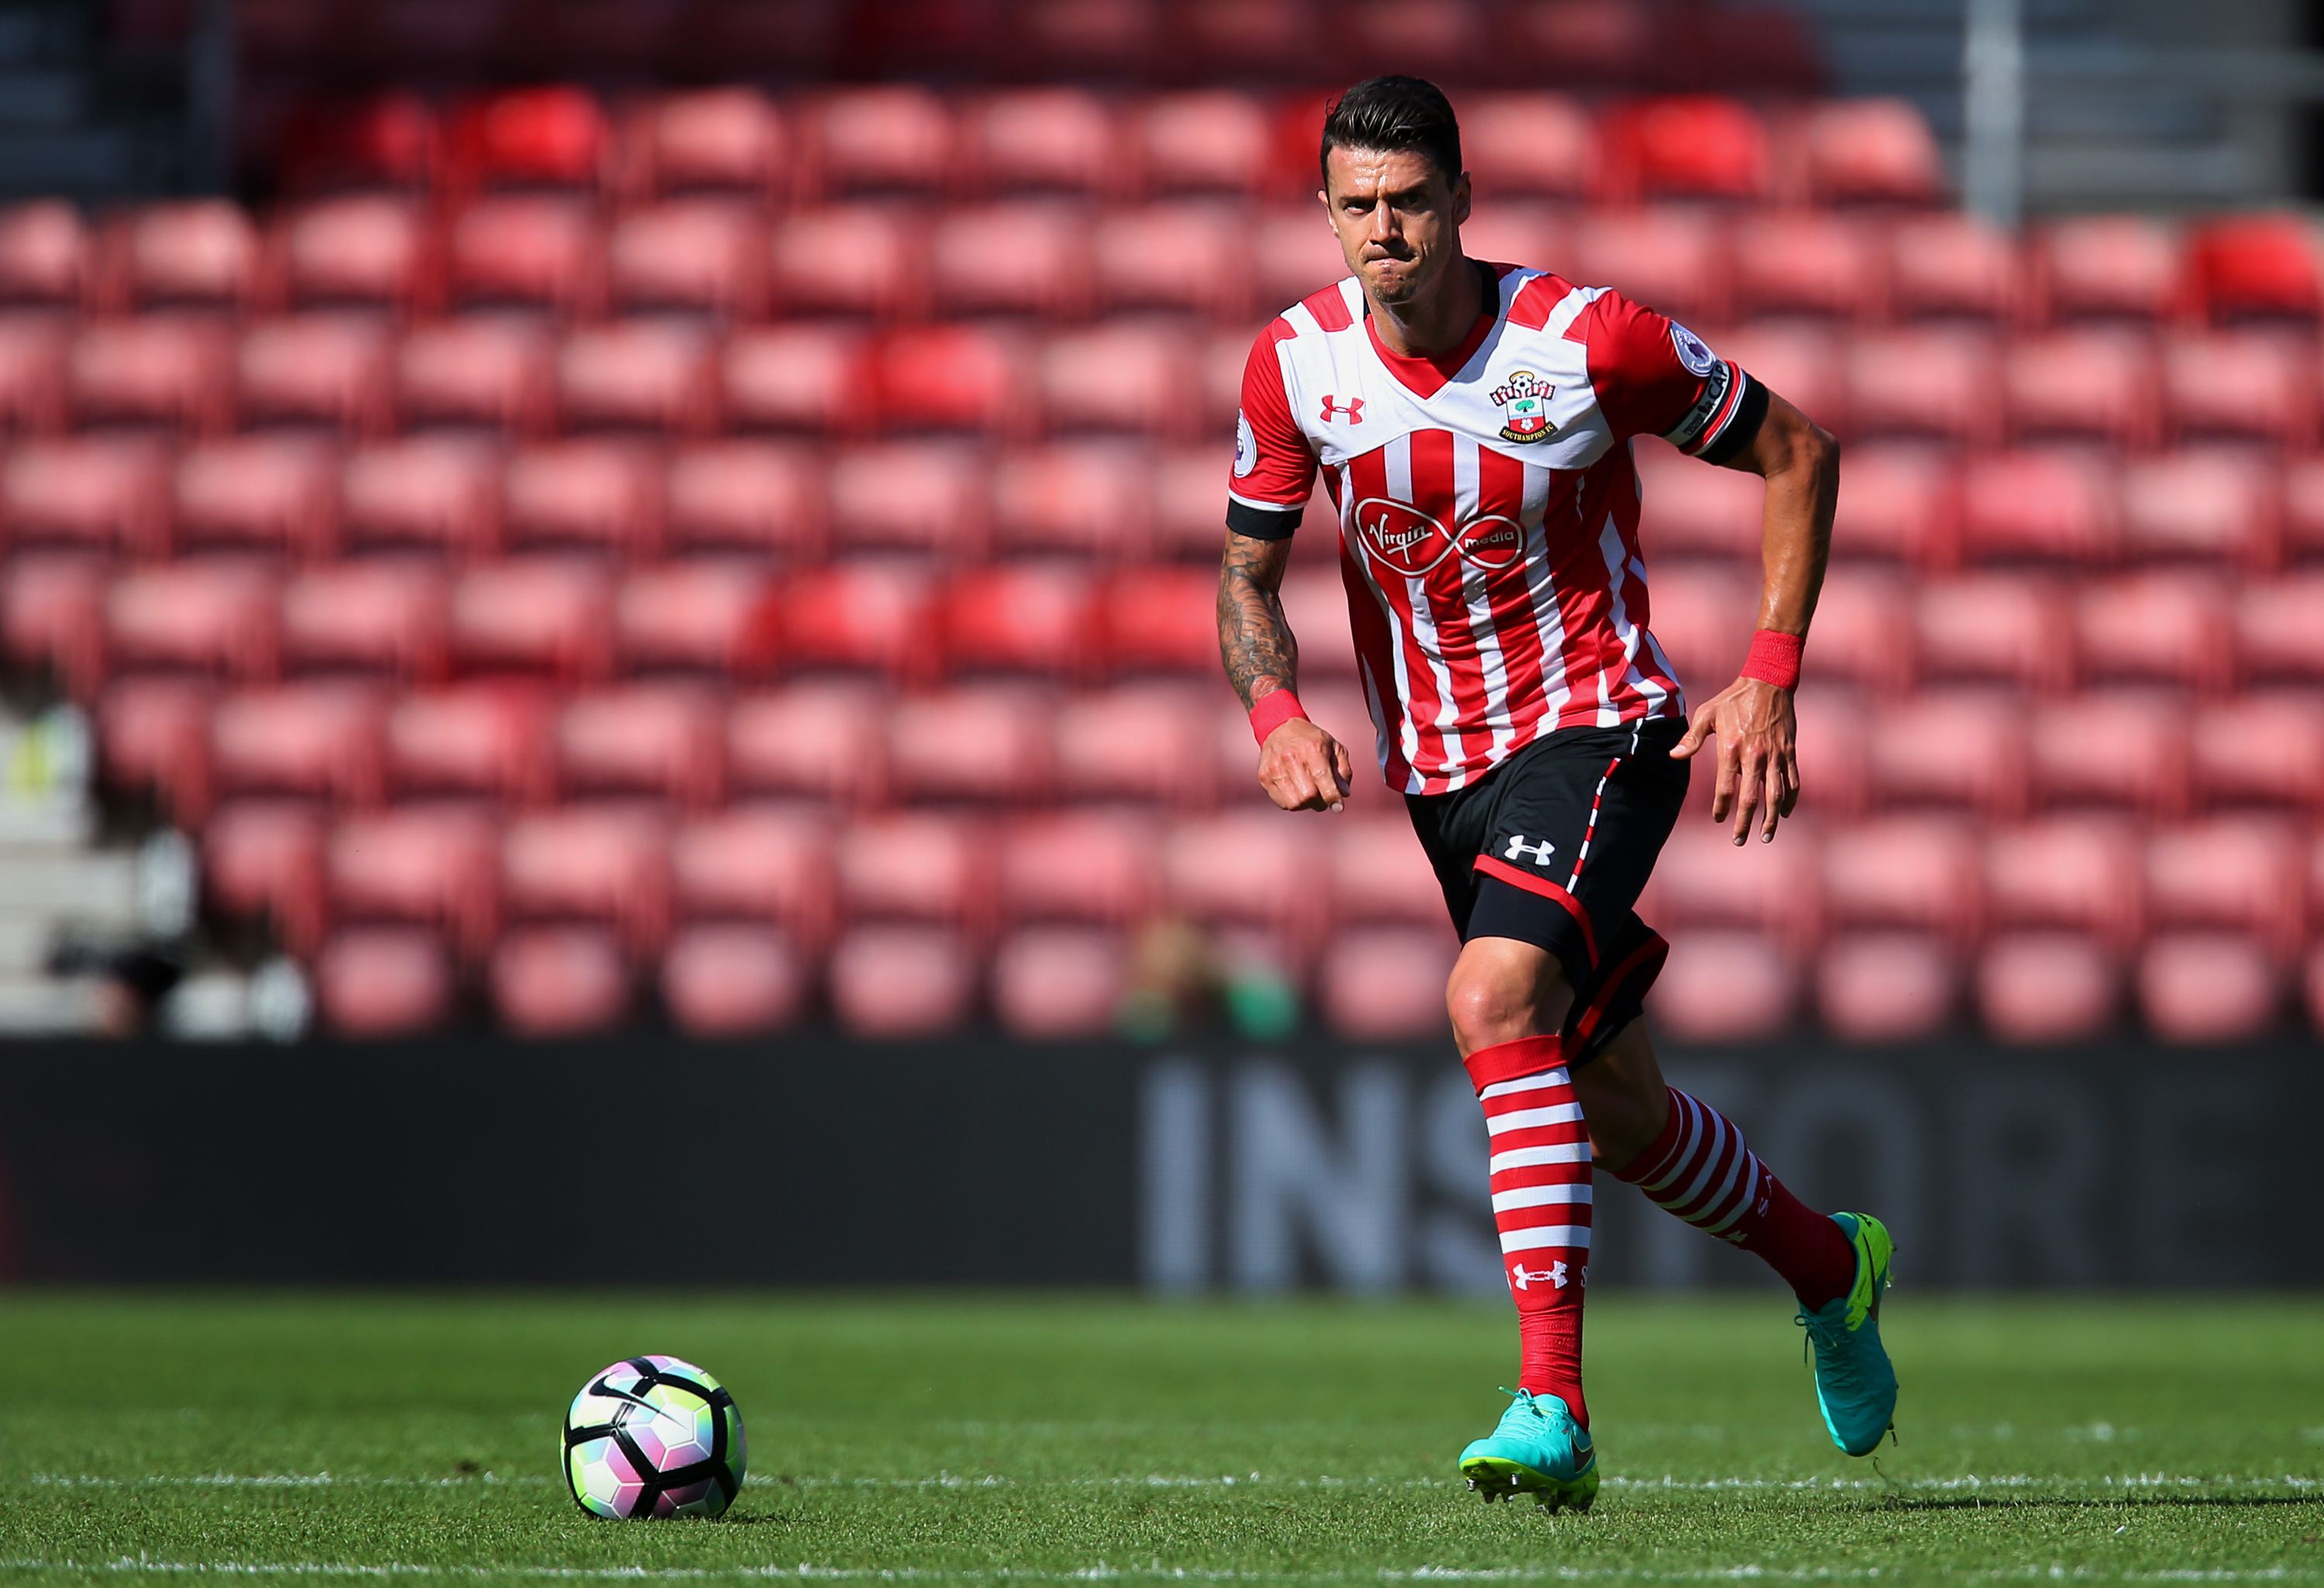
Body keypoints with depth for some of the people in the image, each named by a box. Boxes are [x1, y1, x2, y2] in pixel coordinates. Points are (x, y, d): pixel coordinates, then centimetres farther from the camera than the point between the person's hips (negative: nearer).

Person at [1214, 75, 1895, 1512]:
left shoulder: (1587, 339, -17)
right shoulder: (1297, 364, -7)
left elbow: (1799, 452, -4)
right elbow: (1249, 574, 5)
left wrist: (1770, 680, -11)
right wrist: (1276, 713, -16)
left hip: (1597, 729, -5)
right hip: (1440, 769, 5)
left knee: (1496, 1002, -31)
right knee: (1614, 1111, 14)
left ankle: (1553, 1404, -32)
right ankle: (1829, 1263, 44)